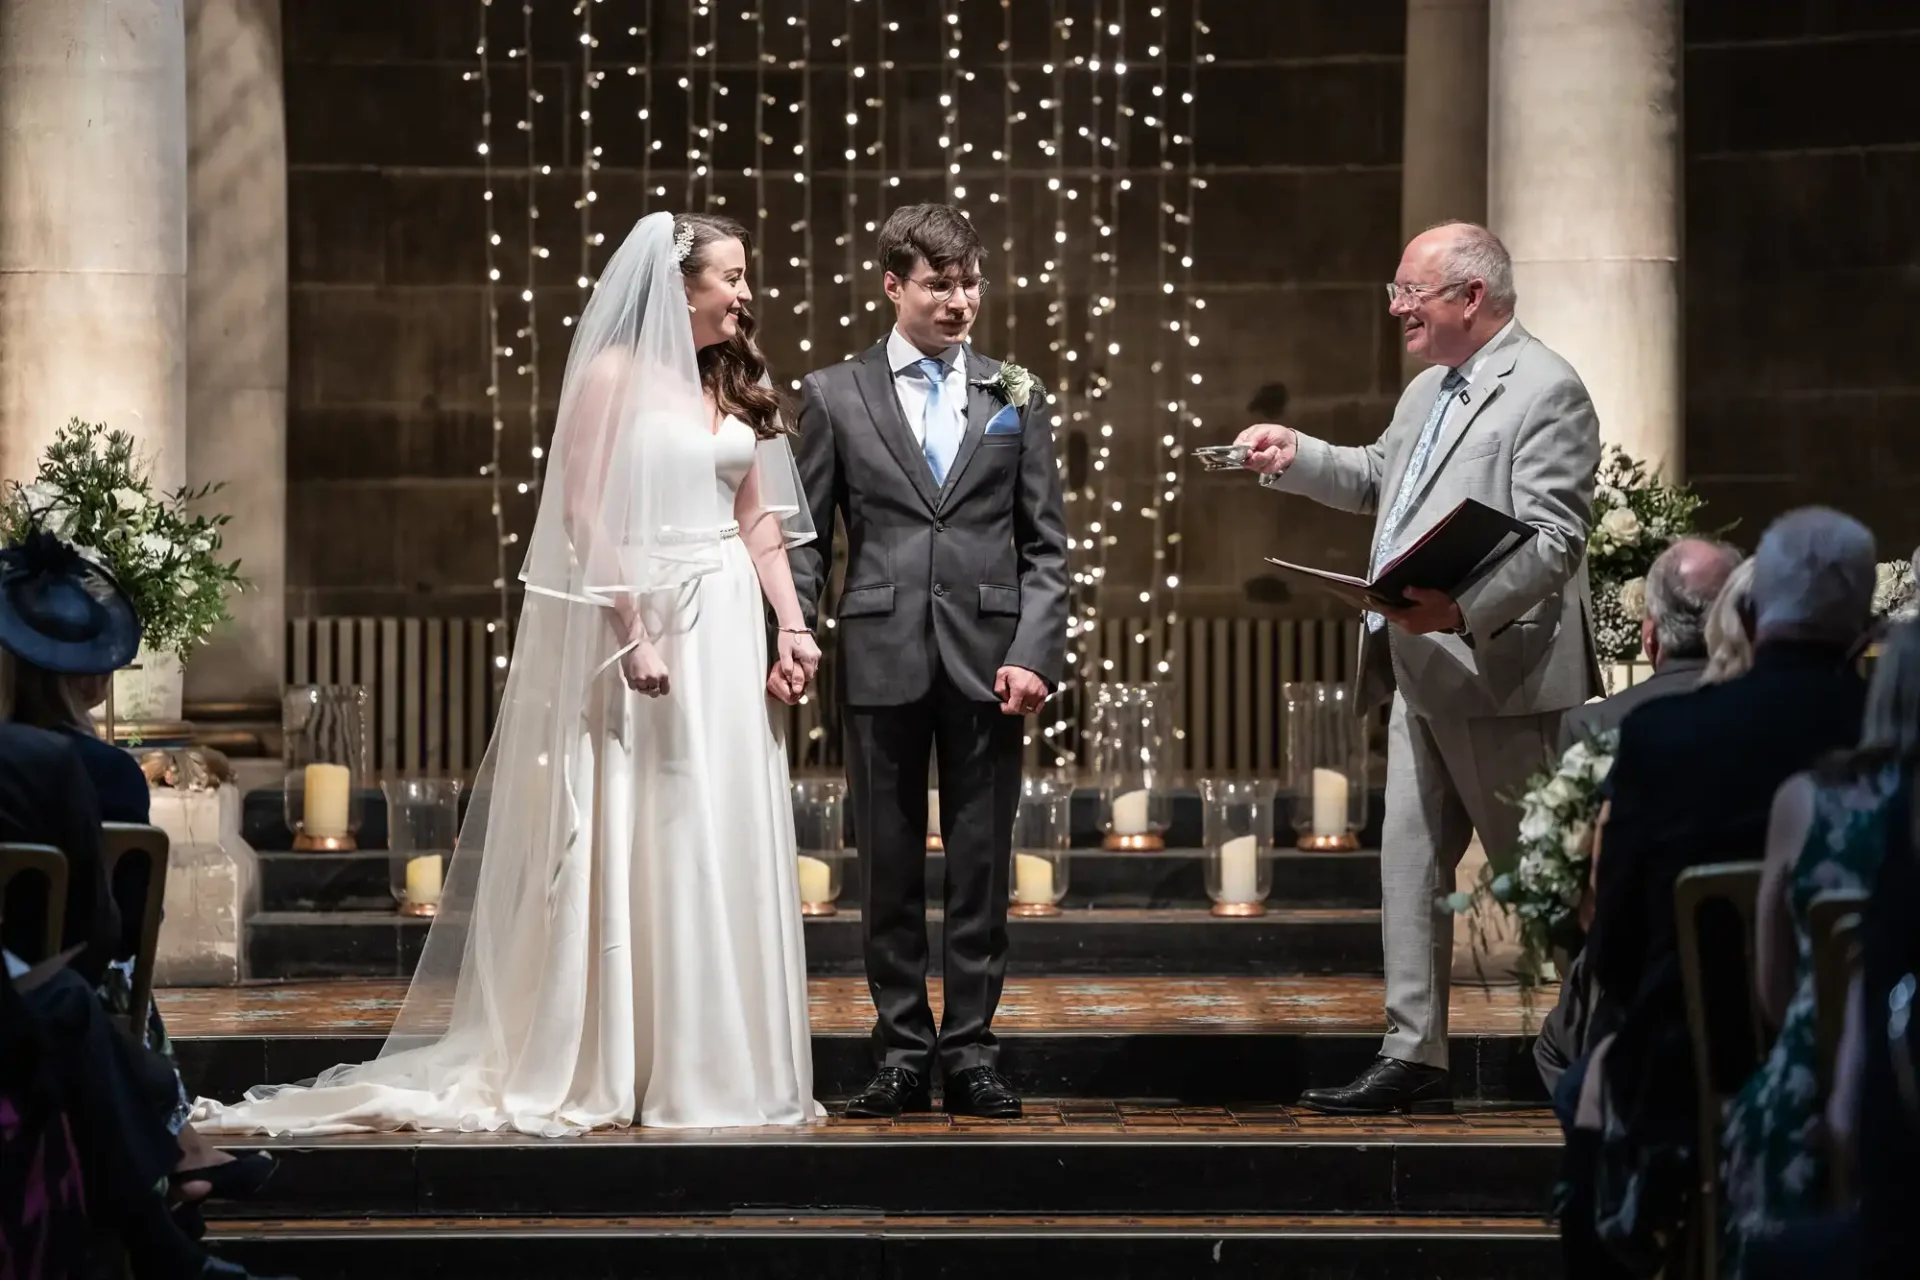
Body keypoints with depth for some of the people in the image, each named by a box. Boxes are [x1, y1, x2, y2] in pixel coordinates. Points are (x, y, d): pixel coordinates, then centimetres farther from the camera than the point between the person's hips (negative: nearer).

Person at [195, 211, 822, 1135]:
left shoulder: (738, 383, 14)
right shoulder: (616, 375, -5)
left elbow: (760, 519, 13)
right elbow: (585, 513, -11)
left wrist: (791, 625, 2)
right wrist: (633, 634, -18)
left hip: (730, 625, 6)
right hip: (641, 614, -6)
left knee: (729, 845, 7)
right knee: (636, 842, -3)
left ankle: (726, 1064, 14)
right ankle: (623, 1071, 4)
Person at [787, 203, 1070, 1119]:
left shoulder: (1015, 397, 9)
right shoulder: (833, 396, 6)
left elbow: (1045, 545, 7)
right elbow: (807, 539, 7)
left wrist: (1035, 654, -5)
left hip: (987, 656, 1)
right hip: (882, 657, -1)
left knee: (981, 863, 3)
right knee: (889, 865, 4)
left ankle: (971, 1053, 10)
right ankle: (903, 1054, 11)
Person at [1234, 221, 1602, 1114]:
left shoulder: (1545, 391, -12)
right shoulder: (1428, 392, 17)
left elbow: (1553, 539, -20)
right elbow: (1379, 479, 32)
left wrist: (1462, 608, -31)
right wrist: (1296, 457, 15)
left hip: (1498, 672, -9)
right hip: (1422, 672, 9)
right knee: (1410, 860, 7)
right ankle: (1413, 1057, 10)